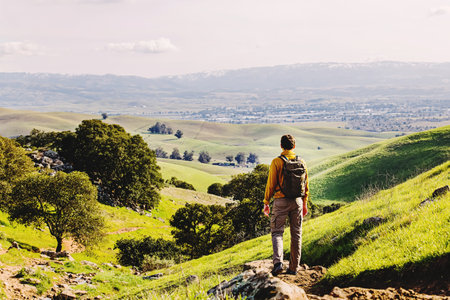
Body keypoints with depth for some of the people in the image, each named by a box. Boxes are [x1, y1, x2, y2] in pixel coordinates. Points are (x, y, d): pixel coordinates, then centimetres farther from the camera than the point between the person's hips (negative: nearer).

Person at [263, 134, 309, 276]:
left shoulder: (277, 162, -8)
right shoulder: (301, 162, 4)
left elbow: (271, 184, -8)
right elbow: (306, 185, 10)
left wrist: (266, 203, 1)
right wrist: (304, 204, 19)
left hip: (281, 201, -3)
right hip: (297, 201, 3)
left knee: (277, 232, 3)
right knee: (296, 234, 10)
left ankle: (278, 262, -16)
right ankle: (293, 267, 15)